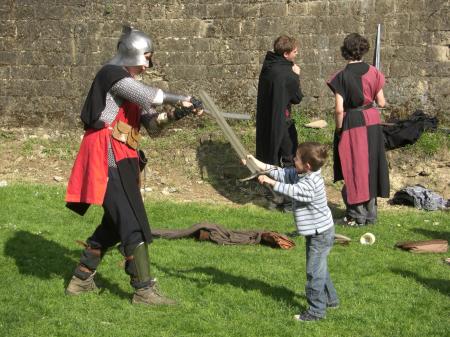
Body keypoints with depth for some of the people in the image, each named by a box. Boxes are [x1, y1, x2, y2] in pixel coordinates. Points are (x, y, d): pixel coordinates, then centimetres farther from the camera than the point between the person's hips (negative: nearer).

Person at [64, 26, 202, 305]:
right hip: (109, 156, -10)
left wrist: (177, 114, -4)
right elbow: (149, 95, -21)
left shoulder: (130, 83, 20)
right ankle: (144, 289, -4)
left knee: (115, 223, 16)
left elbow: (151, 121, 12)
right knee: (133, 224, -9)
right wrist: (179, 99, -8)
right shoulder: (112, 74, -8)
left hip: (121, 158, 10)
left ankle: (81, 279, 25)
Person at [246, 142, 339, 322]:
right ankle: (330, 299, 39)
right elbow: (283, 173, 4)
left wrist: (271, 182, -35)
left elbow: (292, 190, -38)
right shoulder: (301, 175, 1)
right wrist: (259, 164, 1)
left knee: (314, 271, -3)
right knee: (319, 268, 24)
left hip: (320, 234, -10)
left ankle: (316, 310, 5)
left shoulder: (310, 184, -28)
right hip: (318, 232, 10)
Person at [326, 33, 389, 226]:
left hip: (351, 124, -4)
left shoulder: (341, 77, -13)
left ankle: (357, 215, 9)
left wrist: (339, 129, -3)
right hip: (372, 123, 4)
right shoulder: (373, 73, -3)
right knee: (371, 165, 14)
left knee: (354, 167, 6)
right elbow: (381, 103, 1)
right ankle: (371, 212, 21)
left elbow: (339, 110, -17)